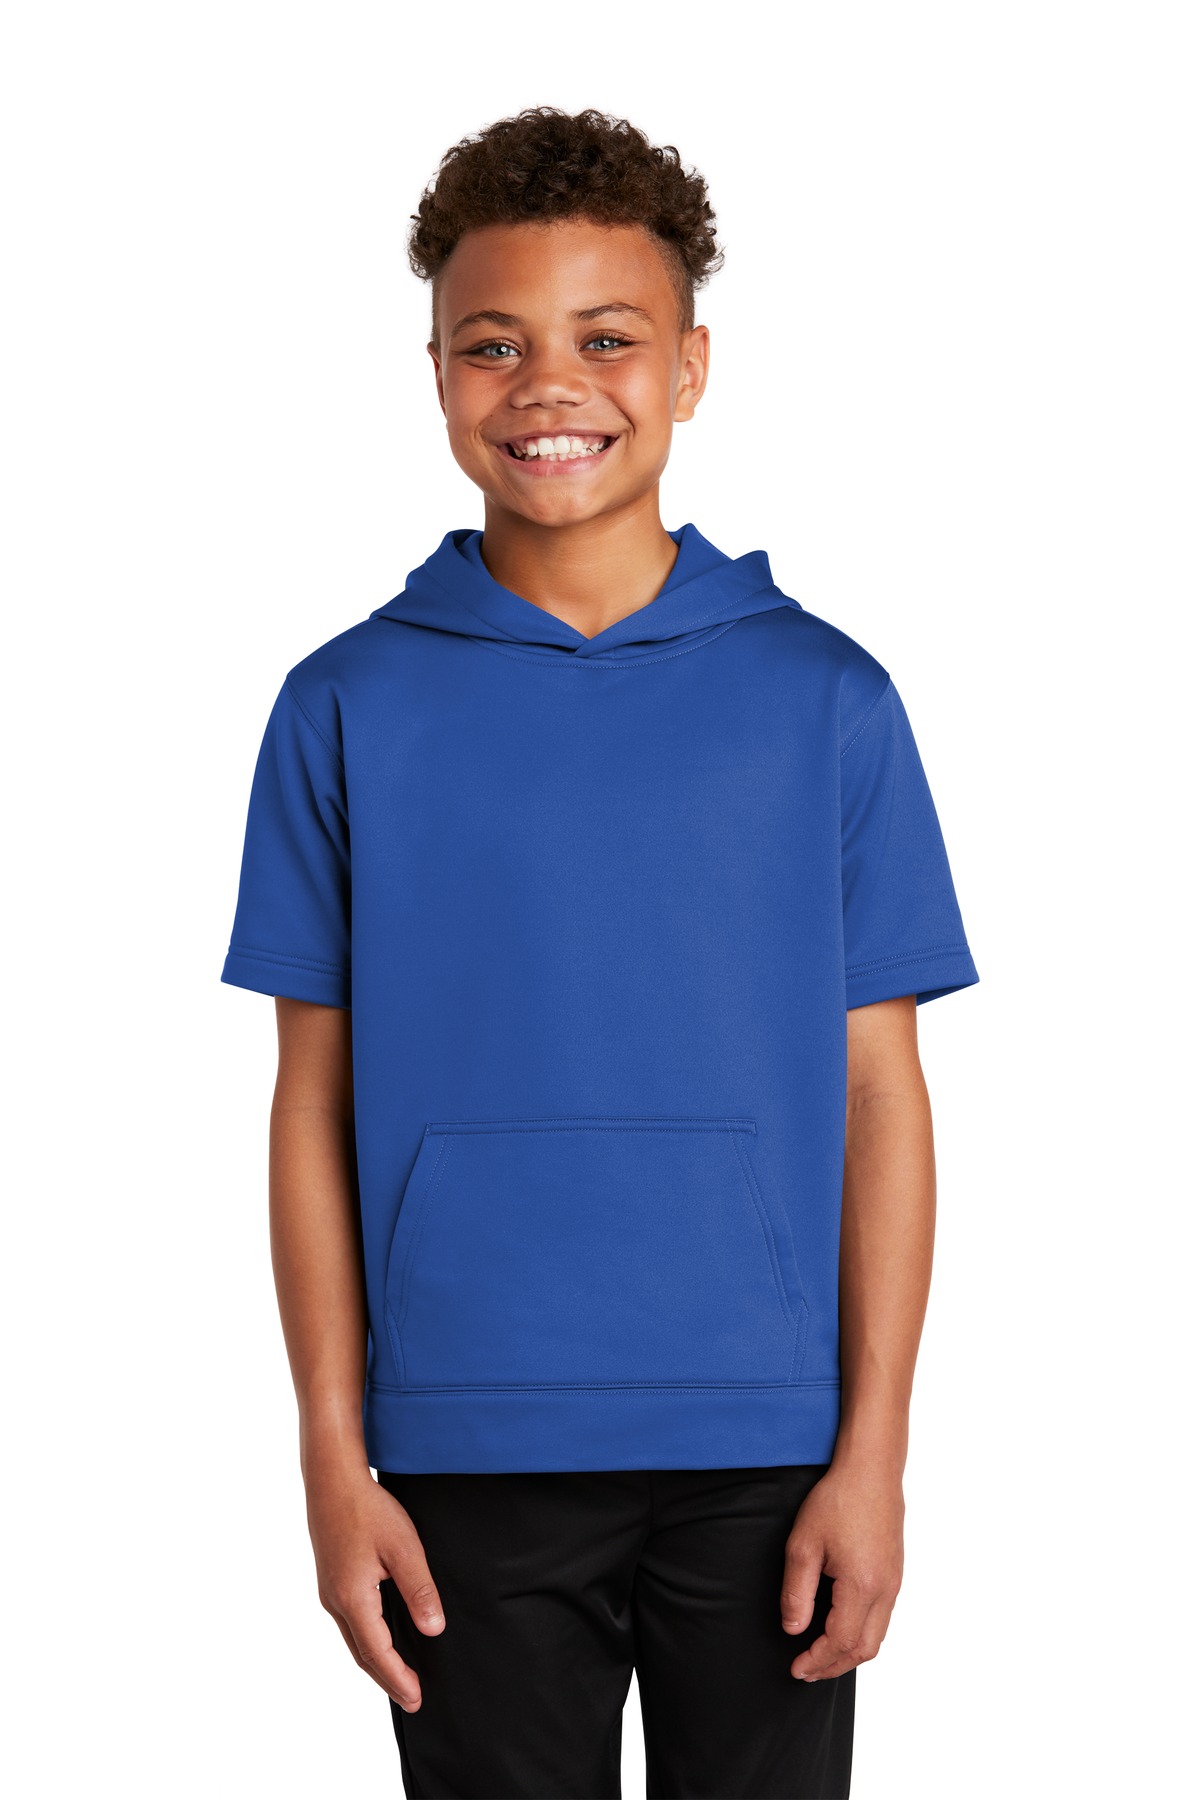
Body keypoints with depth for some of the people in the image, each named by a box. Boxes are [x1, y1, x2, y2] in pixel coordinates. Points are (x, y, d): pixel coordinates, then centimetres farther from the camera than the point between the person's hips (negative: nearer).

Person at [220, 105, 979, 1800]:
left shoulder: (826, 699, 0)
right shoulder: (348, 707, 1)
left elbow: (881, 1095, 1)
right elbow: (316, 1105, 2)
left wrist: (874, 1453, -4)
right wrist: (336, 1462, -2)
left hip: (765, 1457, 0)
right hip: (468, 1462, 0)